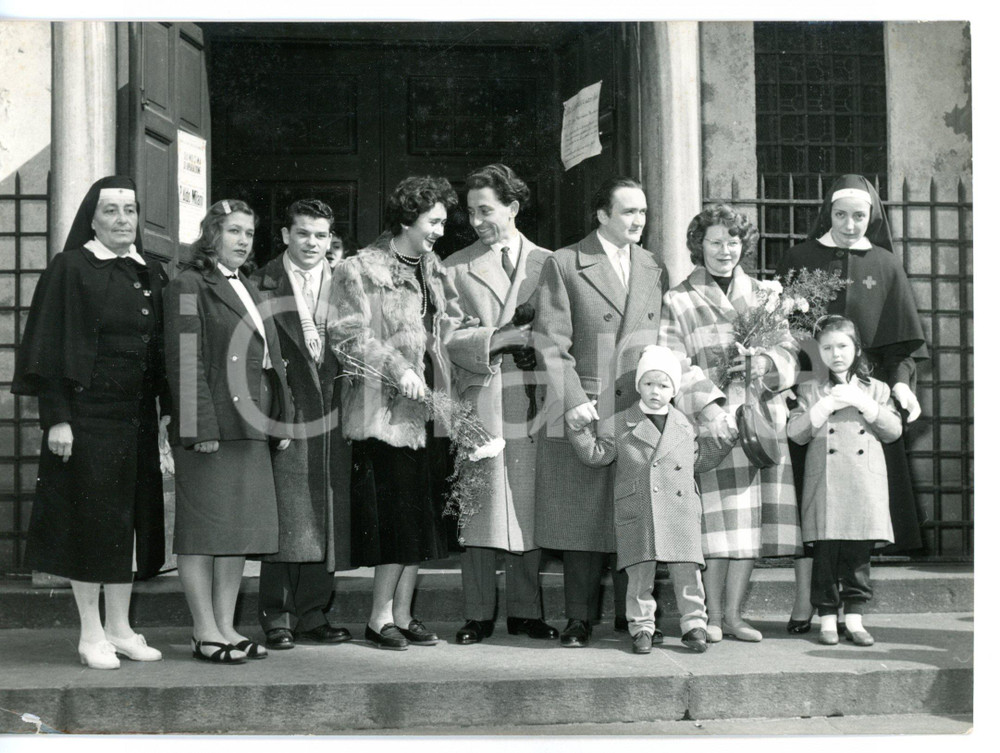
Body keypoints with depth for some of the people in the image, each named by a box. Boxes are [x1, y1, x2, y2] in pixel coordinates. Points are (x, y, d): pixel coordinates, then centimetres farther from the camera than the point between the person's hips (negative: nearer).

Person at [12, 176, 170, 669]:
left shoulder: (151, 274, 12)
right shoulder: (71, 269, -5)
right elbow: (51, 348, -9)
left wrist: (167, 407, 8)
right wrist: (56, 418, -15)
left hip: (137, 416, 6)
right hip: (87, 413, -6)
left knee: (130, 522, 9)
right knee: (90, 521, -1)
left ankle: (119, 628, 19)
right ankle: (91, 633, 8)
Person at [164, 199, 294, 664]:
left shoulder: (249, 290, 21)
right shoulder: (189, 287, -5)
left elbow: (271, 360, 21)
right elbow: (185, 361, -12)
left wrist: (280, 420, 14)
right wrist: (200, 428, -19)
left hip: (251, 428, 8)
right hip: (211, 429, -8)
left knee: (241, 527, 9)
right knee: (204, 527, -3)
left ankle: (226, 626, 17)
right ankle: (205, 632, 2)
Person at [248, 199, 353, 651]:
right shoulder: (263, 284, 3)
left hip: (331, 415, 3)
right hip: (285, 415, -3)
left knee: (328, 520, 5)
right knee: (285, 518, -4)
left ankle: (313, 616, 15)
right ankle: (277, 619, 5)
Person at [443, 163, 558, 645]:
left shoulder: (547, 263, 13)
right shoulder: (456, 269, 11)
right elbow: (449, 337, 1)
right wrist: (496, 341, -12)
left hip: (534, 401, 1)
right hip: (481, 399, -1)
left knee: (529, 505, 2)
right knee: (481, 503, -4)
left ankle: (525, 612, 11)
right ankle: (478, 614, 4)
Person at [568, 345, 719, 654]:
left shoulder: (685, 426, 14)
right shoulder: (623, 426, 5)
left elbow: (698, 462, 26)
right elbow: (595, 454, 3)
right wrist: (580, 425, -6)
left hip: (680, 513, 2)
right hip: (636, 514, -2)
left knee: (686, 571, 1)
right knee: (640, 574, 0)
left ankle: (694, 625, 12)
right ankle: (641, 628, 10)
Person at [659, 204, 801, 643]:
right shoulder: (678, 302, 5)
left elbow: (790, 352, 10)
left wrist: (765, 362, -12)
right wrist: (708, 410, -18)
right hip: (708, 425, -3)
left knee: (751, 522, 2)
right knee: (717, 523, -8)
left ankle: (734, 614, 10)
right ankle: (712, 617, 2)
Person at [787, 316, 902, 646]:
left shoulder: (876, 389, 14)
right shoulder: (810, 390, 10)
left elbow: (894, 430, 5)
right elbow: (795, 432, 0)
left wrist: (863, 403, -6)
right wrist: (826, 406, -10)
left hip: (865, 485, 1)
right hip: (825, 484, -1)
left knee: (859, 555, 3)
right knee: (826, 553, -2)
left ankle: (854, 617, 11)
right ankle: (827, 618, 6)